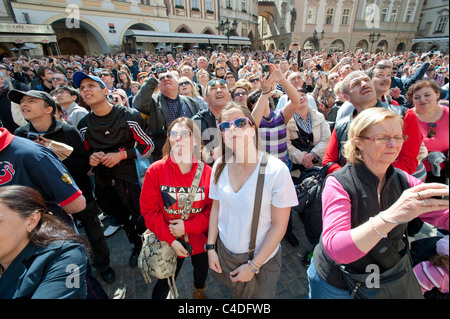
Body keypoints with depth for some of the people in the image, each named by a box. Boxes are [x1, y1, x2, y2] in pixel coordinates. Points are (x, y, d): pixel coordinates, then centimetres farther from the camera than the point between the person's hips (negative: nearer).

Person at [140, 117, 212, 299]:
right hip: (168, 242, -2)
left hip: (200, 238, 3)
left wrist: (187, 226, -22)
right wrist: (171, 240, -18)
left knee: (201, 269, 29)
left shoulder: (207, 172, -14)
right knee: (165, 281, 15)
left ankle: (199, 290, 63)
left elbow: (213, 209, -11)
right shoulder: (155, 170, -16)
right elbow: (149, 210, -13)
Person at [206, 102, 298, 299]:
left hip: (262, 260, -3)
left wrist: (253, 266, -13)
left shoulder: (276, 170, -23)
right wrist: (211, 248, -2)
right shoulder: (220, 166, -10)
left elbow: (279, 225, -17)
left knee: (259, 295, 23)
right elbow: (216, 208, 0)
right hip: (224, 255, 3)